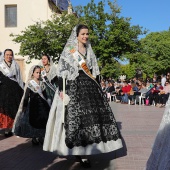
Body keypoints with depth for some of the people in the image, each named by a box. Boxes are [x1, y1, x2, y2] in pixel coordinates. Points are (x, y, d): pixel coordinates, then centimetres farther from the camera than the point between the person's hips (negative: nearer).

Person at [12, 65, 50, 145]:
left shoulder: (42, 84, 8)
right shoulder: (30, 84, -5)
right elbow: (26, 96, -5)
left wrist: (46, 105, 8)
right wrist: (24, 107, -7)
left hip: (42, 105, 4)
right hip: (33, 105, -4)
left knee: (42, 121, 1)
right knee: (33, 121, -2)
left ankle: (40, 137, 14)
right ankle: (34, 138, 12)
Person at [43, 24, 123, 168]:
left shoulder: (89, 51, 17)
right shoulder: (68, 51, 1)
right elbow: (61, 71, -4)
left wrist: (97, 87, 12)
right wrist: (61, 90, -12)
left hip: (89, 85, 5)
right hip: (74, 86, -5)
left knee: (92, 114, 0)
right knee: (75, 116, -8)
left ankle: (85, 149, 10)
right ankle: (78, 152, -2)